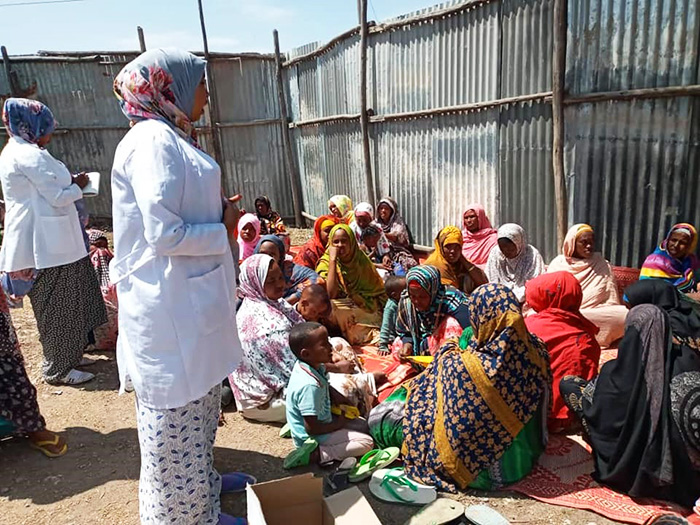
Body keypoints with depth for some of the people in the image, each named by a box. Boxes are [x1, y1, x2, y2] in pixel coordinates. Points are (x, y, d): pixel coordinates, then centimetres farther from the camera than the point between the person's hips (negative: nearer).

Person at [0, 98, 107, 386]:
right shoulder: (29, 155, -18)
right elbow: (58, 197, -18)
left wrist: (68, 181, 10)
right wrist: (78, 186, -1)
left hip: (46, 241, 10)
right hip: (49, 244, -10)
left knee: (64, 303, 20)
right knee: (57, 306, 1)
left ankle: (69, 353, 34)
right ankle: (58, 370, 14)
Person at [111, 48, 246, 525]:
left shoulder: (173, 137, 14)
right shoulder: (153, 141, -17)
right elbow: (164, 233, -23)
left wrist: (221, 215, 6)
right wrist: (223, 230, -9)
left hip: (189, 297, 10)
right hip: (168, 304, -10)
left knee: (198, 399, 23)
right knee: (178, 410, 6)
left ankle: (201, 481, 44)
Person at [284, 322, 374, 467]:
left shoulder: (316, 367, -7)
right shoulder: (309, 386, -34)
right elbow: (311, 428, -29)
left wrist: (337, 397, -1)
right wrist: (339, 424, -14)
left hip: (321, 418, 9)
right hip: (311, 437, -9)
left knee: (364, 426, 18)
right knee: (366, 442, -12)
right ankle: (316, 454, -15)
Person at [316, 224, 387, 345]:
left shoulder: (361, 259, 1)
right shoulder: (325, 263, -7)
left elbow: (378, 289, 8)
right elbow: (330, 294, -23)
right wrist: (332, 259, -22)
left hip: (365, 309, 1)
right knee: (329, 307, -31)